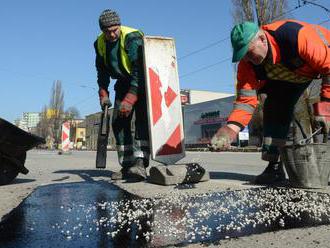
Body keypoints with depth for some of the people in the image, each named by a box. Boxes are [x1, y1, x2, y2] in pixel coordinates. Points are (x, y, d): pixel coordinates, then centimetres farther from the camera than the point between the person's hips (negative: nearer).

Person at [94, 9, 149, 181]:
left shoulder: (132, 38, -24)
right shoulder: (100, 44, -2)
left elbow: (140, 70, -32)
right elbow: (102, 70, 11)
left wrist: (130, 99, -36)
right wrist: (103, 93, 1)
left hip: (142, 82, -6)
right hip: (124, 83, 7)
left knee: (142, 119, -23)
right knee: (119, 122, -1)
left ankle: (140, 163, -29)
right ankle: (127, 166, 2)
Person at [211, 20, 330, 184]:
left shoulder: (298, 36, -42)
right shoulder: (247, 64, -25)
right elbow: (246, 99, -27)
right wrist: (231, 129, -43)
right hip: (291, 74, 4)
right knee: (275, 106, -8)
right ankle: (274, 166, -1)